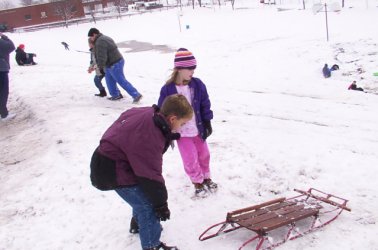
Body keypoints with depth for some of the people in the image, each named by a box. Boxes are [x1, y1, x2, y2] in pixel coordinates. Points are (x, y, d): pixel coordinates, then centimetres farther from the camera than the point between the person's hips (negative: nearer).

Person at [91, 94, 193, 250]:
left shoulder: (148, 114, -7)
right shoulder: (150, 137, -33)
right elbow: (150, 174, -27)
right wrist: (161, 203, -16)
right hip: (114, 172, -10)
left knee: (143, 192, 26)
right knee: (149, 206, -5)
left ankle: (138, 222, 49)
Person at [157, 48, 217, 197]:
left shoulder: (197, 85, -9)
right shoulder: (167, 90, -18)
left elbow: (205, 105, 2)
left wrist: (207, 123, 2)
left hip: (198, 129, 3)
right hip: (181, 132, -3)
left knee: (203, 154, 18)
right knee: (190, 159, 2)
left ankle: (206, 178, 41)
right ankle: (198, 183, 25)